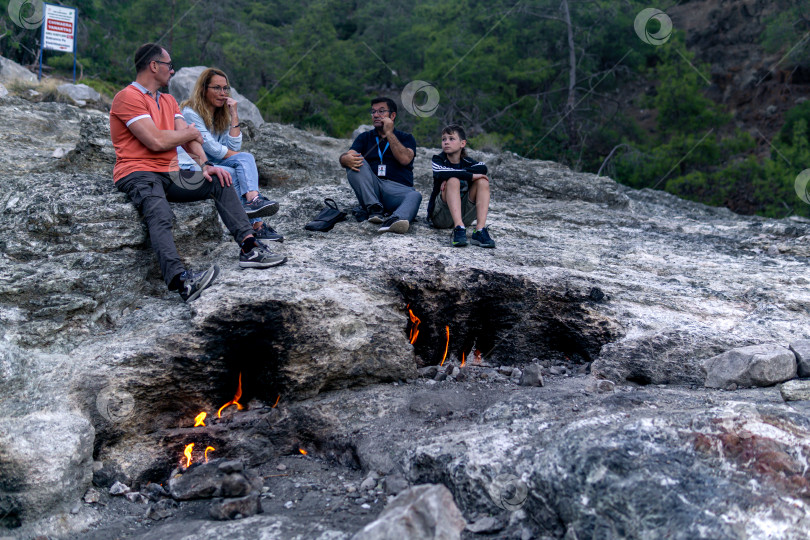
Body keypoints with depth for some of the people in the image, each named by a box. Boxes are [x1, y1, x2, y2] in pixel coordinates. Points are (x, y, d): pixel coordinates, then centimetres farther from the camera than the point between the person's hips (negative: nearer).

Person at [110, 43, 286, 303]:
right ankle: (180, 279, -57)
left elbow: (189, 138, 10)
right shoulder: (128, 98, -6)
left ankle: (250, 247, -16)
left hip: (169, 174, 8)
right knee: (159, 216, -34)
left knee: (219, 181, -7)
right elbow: (156, 141, -17)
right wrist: (191, 133, 1)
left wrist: (206, 165, -8)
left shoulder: (168, 101, 22)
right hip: (137, 173, -8)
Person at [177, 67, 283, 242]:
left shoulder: (222, 115, 15)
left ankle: (253, 200, -37)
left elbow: (234, 147, 0)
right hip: (190, 168, -7)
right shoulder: (190, 113, -8)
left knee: (246, 158, -18)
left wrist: (234, 115, -4)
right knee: (237, 174, -25)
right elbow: (213, 149, -15)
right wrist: (242, 157, -6)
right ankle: (256, 225, -32)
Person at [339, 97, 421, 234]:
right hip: (370, 190, 2)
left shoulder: (406, 138, 16)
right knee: (354, 162, -21)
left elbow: (405, 159, -7)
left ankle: (394, 220, -68)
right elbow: (346, 156, 3)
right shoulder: (365, 137, 21)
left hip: (398, 189, -2)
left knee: (415, 195, -34)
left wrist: (389, 133, -4)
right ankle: (375, 209, -29)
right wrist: (346, 159, -23)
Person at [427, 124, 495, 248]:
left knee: (482, 180, -14)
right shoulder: (438, 159, 0)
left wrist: (453, 174, -24)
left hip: (464, 216, 3)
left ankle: (480, 230, -31)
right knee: (453, 181, -26)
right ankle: (459, 229, -44)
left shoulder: (466, 162, 7)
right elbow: (441, 173, -25)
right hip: (441, 215, -3)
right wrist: (470, 176, -24)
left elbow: (483, 168, -17)